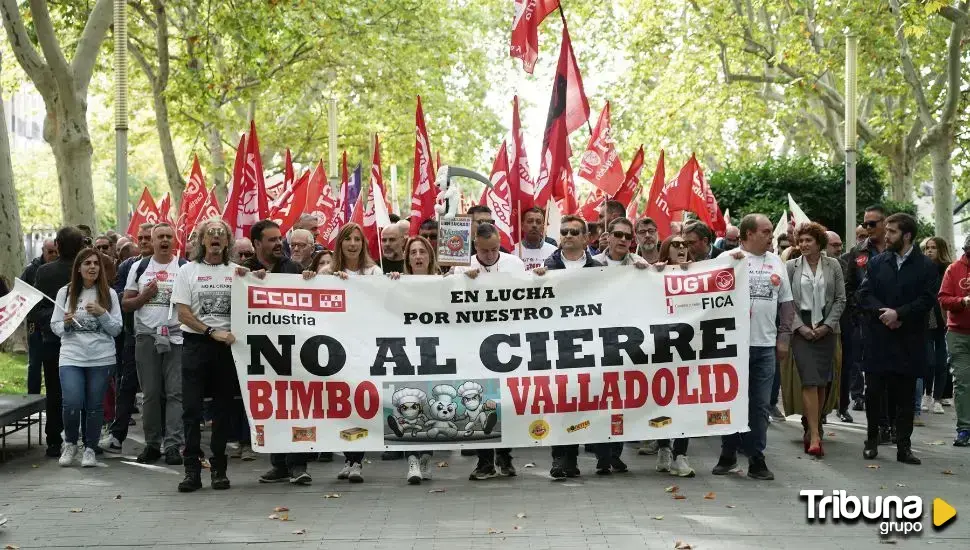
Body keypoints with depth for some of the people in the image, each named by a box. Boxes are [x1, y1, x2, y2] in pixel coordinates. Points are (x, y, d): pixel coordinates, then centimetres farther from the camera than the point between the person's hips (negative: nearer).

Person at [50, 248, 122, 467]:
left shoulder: (109, 294, 4)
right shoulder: (65, 292, 4)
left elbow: (116, 329, 3)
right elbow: (55, 326, 7)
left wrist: (102, 313, -13)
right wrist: (66, 324, -13)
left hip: (102, 358, 1)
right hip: (71, 357, 0)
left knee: (94, 406, 4)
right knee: (72, 404, -11)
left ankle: (90, 449, 20)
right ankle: (70, 444, 15)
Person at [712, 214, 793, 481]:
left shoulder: (776, 262, 13)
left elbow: (786, 302, 14)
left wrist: (784, 336, 9)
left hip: (766, 344, 4)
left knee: (760, 405, 6)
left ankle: (756, 459, 12)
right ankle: (728, 454, 17)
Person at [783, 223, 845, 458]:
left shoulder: (833, 265, 6)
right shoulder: (791, 267, 3)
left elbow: (840, 299, 4)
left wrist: (826, 326, -5)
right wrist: (800, 326, -8)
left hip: (826, 328, 2)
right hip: (802, 328, -2)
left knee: (822, 382, 4)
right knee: (810, 381, -11)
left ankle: (811, 428, 18)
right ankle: (814, 437, -13)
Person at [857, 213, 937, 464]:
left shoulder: (926, 266, 1)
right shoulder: (877, 263, 9)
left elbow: (927, 300, -8)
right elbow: (864, 295, 1)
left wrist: (898, 314, -18)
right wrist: (882, 312, -16)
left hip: (909, 341, -2)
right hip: (877, 340, 2)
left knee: (905, 395, 5)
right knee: (874, 392, 4)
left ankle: (903, 446, 10)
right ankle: (872, 440, 19)